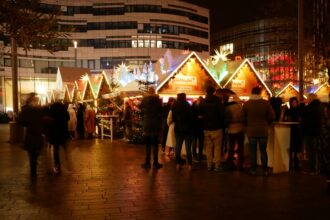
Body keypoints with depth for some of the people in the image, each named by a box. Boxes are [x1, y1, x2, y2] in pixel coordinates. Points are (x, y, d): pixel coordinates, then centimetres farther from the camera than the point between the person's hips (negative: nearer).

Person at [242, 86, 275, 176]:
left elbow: (244, 118, 1)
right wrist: (266, 124, 14)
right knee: (263, 151, 9)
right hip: (263, 131, 0)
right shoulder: (266, 103, -6)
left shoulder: (246, 104, -5)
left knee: (252, 152, 7)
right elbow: (272, 117, -3)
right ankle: (265, 171, 13)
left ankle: (253, 170, 10)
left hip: (251, 131, 0)